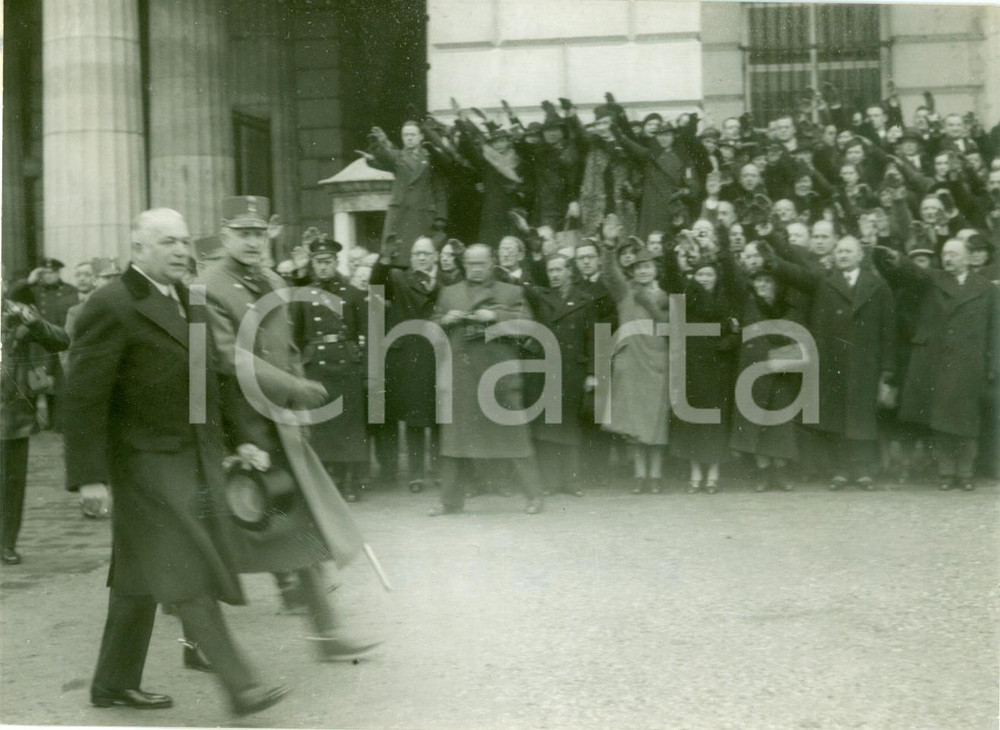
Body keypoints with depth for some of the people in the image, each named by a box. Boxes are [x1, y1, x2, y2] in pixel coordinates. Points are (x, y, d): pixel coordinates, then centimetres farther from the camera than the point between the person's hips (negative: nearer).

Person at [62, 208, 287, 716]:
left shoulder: (187, 301, 12)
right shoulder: (112, 306, -14)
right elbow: (85, 397, -16)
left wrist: (221, 447, 15)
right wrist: (90, 474, -18)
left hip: (192, 459, 8)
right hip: (147, 461, -8)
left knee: (141, 577, 16)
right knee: (186, 574, -8)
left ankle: (114, 683, 28)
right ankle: (239, 684, -5)